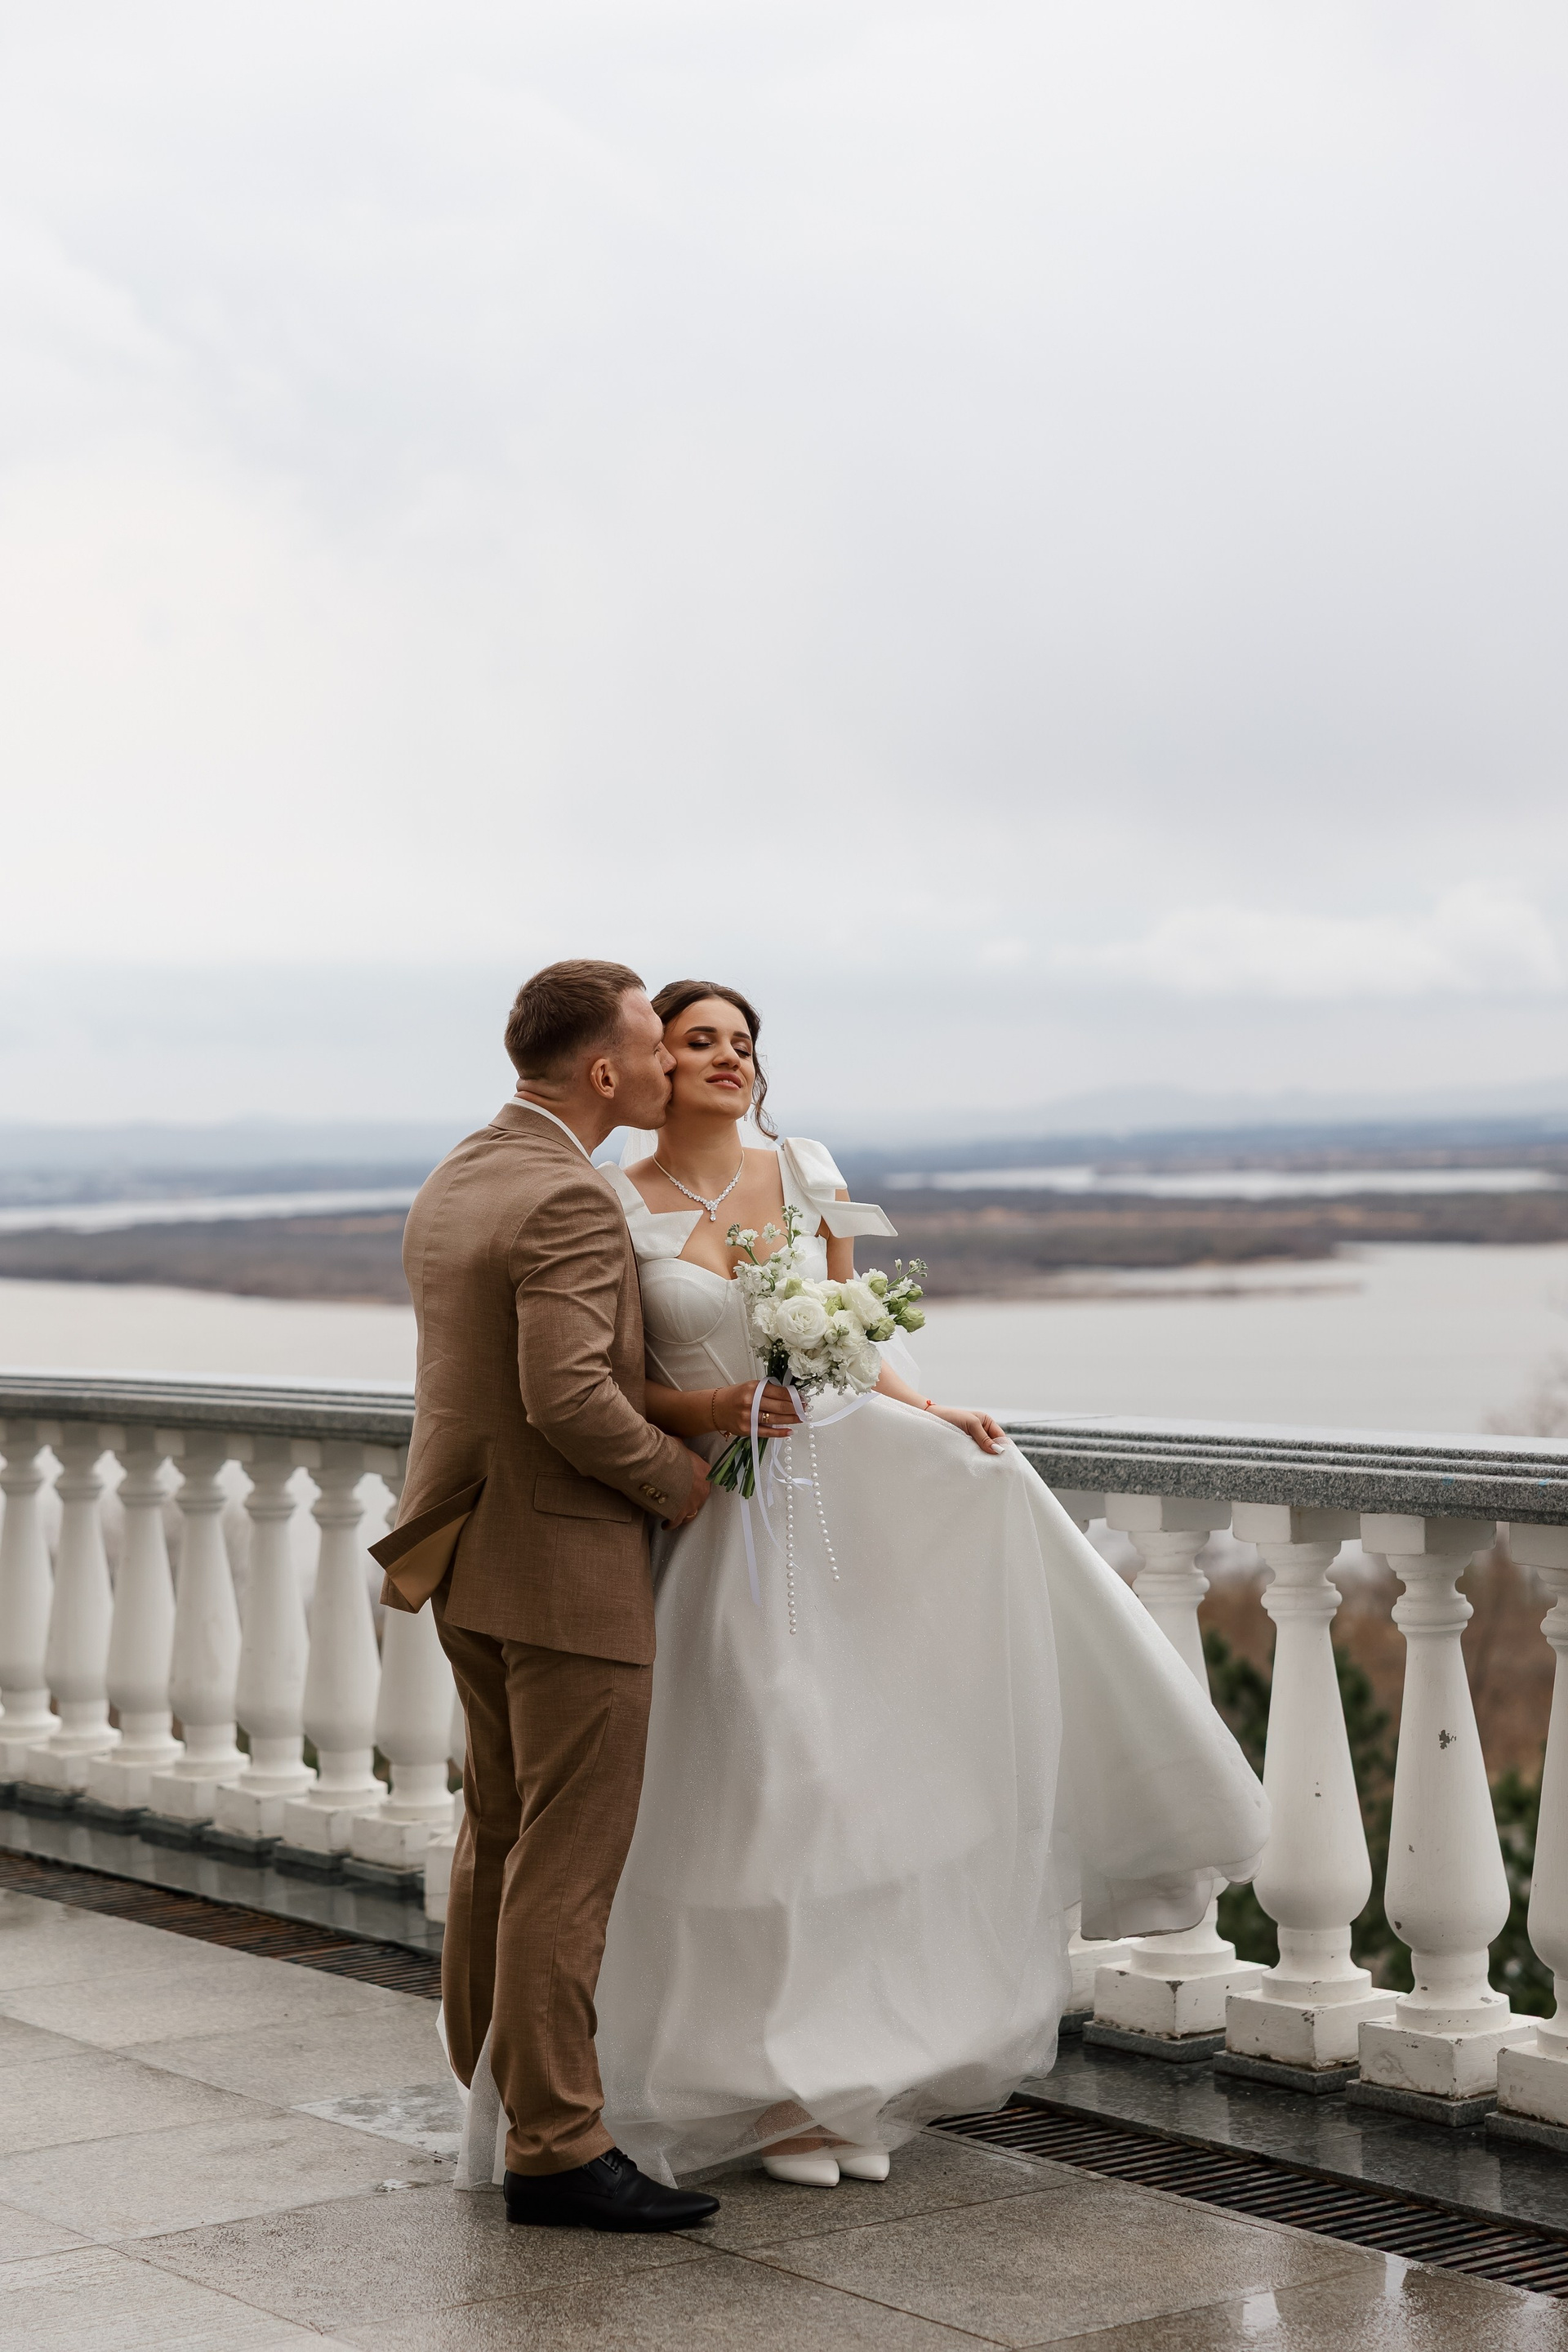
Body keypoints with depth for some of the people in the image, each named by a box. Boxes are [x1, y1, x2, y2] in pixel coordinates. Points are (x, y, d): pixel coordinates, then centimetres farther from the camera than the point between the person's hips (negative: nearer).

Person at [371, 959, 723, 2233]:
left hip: (472, 1558, 10)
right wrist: (680, 1478, -12)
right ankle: (556, 2149, 2)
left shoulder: (451, 1185, 11)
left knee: (499, 1834, 20)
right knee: (567, 1864, -4)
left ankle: (493, 2089, 31)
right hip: (566, 1567, -10)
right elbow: (569, 1397, -29)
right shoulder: (570, 1199, -19)